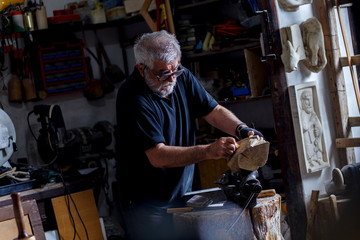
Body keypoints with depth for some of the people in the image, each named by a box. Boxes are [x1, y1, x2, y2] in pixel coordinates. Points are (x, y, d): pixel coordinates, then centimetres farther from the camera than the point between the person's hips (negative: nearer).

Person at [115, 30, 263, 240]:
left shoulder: (181, 77, 1)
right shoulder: (133, 98, -23)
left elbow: (214, 110, 2)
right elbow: (158, 156, -28)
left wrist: (242, 130, -18)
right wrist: (208, 151, -37)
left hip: (183, 195, 7)